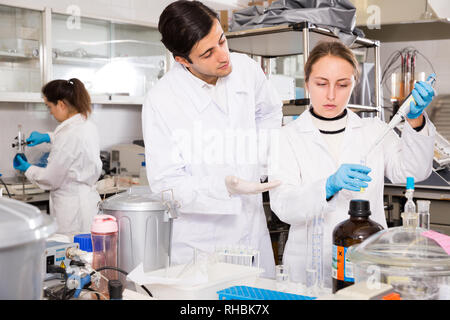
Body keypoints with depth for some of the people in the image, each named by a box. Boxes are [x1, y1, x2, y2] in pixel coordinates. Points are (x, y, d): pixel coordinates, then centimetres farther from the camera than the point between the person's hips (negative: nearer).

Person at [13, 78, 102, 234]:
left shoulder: (69, 135, -21)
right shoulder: (88, 126, 5)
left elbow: (50, 179, -12)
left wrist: (27, 168, 5)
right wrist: (48, 137, 26)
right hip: (89, 197, 9)